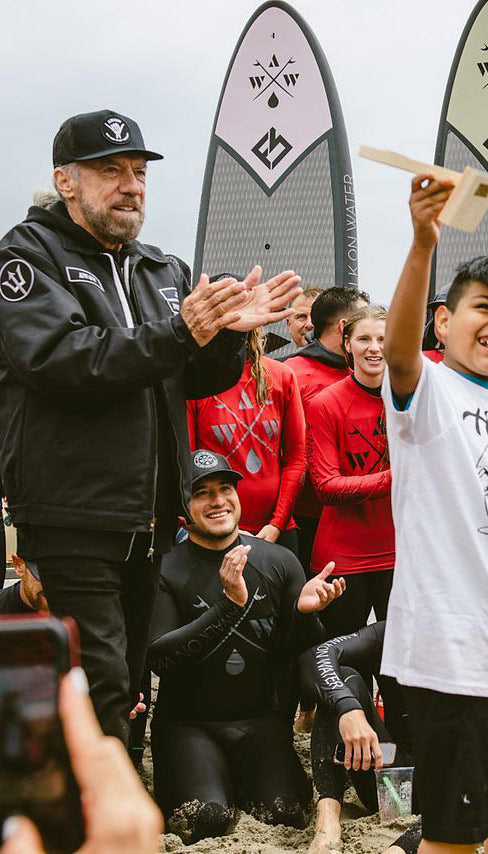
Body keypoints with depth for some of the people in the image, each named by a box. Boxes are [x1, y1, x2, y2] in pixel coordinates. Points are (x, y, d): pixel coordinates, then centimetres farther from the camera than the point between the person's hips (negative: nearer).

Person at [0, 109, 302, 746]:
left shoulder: (166, 271, 18)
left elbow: (201, 380, 14)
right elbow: (56, 358, -20)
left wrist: (229, 331, -8)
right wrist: (177, 334, -26)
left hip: (149, 521, 7)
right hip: (70, 520, -7)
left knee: (126, 690, 14)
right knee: (99, 696, -10)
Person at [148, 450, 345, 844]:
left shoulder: (279, 561, 4)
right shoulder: (165, 570, -6)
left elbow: (293, 657, 9)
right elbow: (159, 657, -17)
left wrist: (304, 613, -15)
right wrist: (230, 604, -24)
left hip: (259, 719, 3)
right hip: (187, 721, -3)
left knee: (285, 811, -21)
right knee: (206, 819, -27)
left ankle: (242, 780, 12)